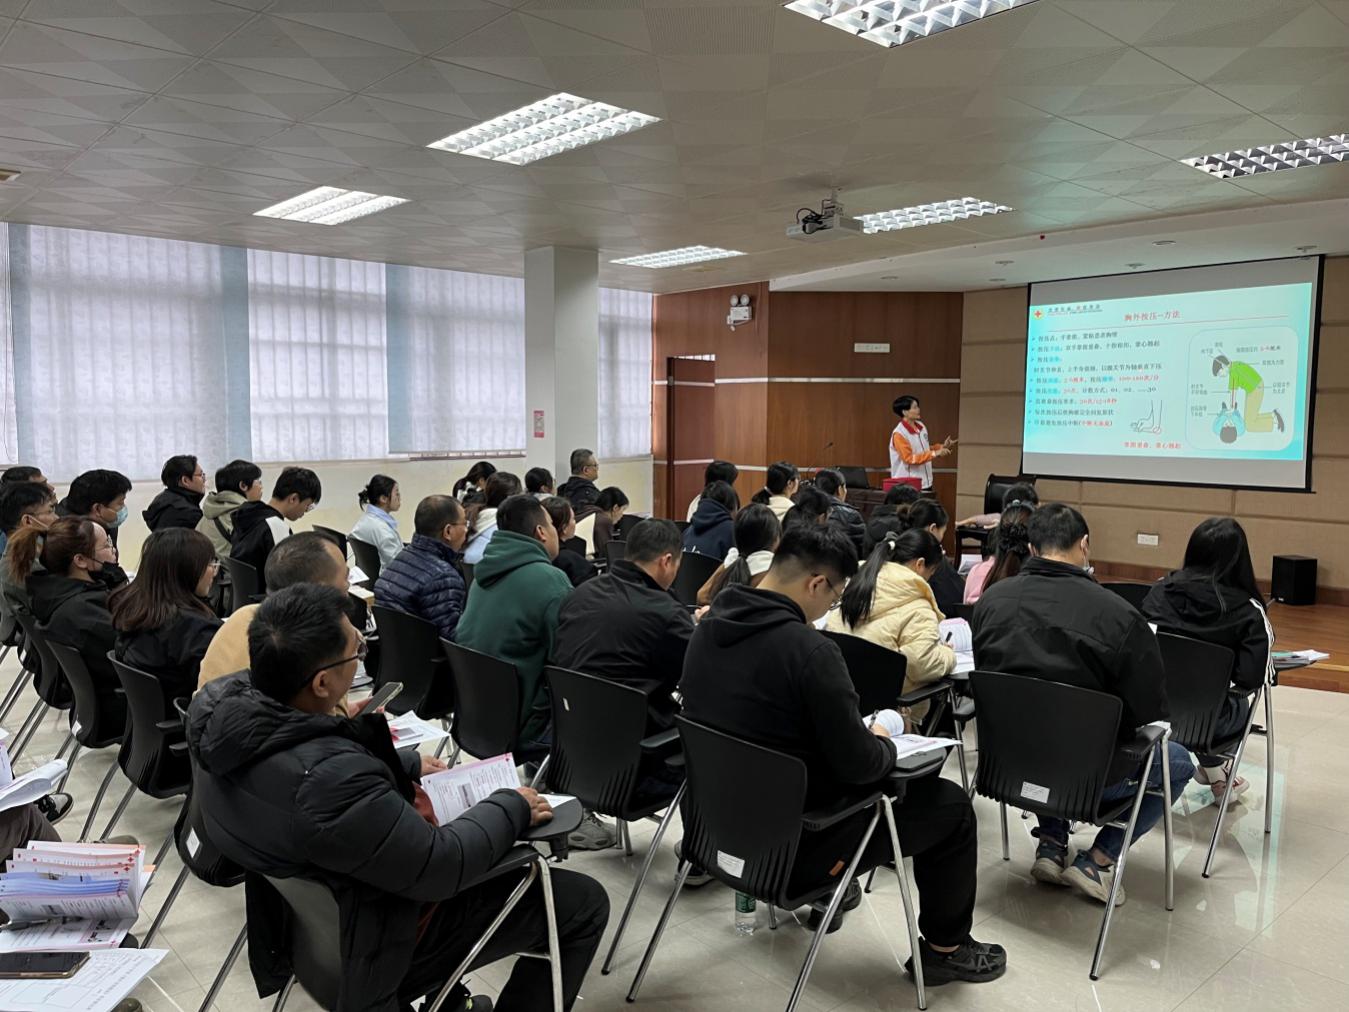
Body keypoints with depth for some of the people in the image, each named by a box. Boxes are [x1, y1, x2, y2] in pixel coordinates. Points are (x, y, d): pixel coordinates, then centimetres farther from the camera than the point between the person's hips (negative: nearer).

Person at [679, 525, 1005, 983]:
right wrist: (885, 742, 1)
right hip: (790, 842, -7)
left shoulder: (708, 627, -3)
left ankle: (822, 893, 47)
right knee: (951, 804, 11)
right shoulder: (810, 650, -28)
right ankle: (946, 949, 29)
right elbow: (859, 765, -22)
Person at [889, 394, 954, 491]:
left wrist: (942, 447, 6)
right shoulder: (899, 434, -17)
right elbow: (909, 458, -21)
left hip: (925, 483, 8)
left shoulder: (921, 426, 7)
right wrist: (934, 454, -24)